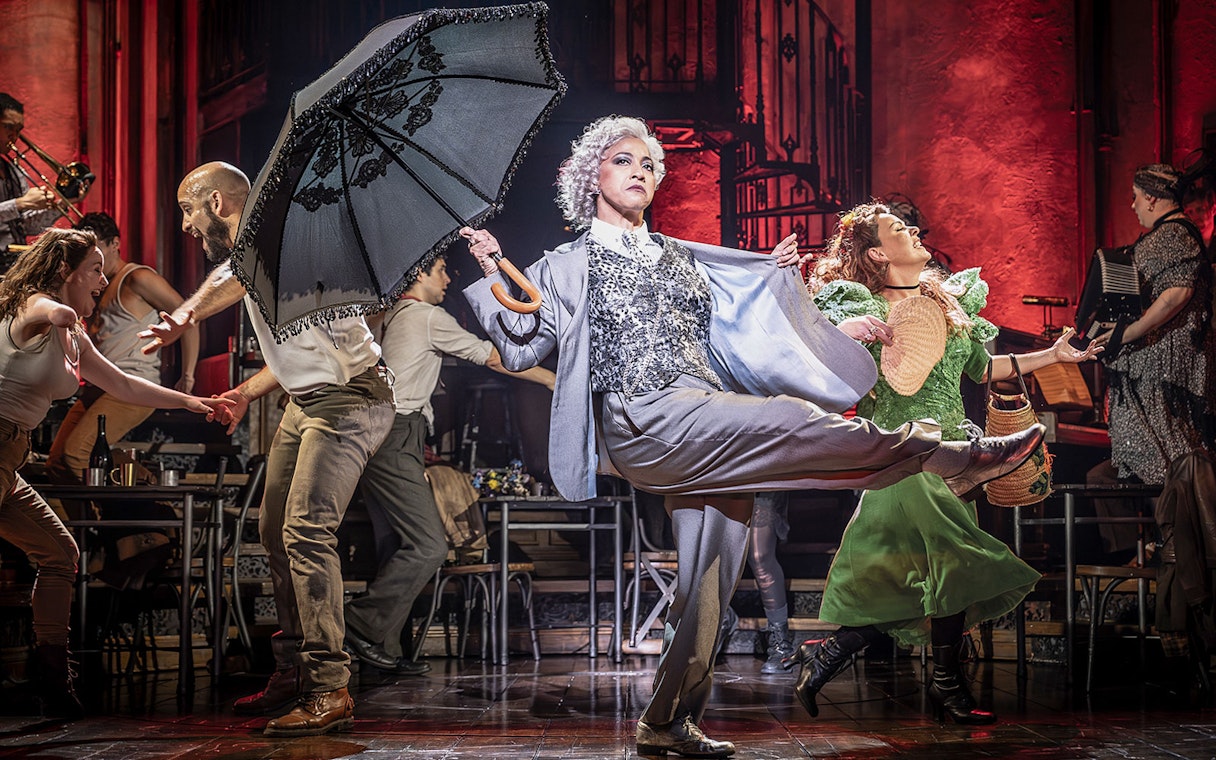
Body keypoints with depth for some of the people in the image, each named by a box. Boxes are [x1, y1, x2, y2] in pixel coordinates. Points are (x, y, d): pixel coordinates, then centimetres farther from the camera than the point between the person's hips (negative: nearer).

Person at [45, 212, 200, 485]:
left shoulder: (136, 278, -3)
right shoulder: (98, 287, 24)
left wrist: (187, 377, -9)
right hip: (96, 389, 9)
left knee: (75, 455, -24)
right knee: (55, 463, 1)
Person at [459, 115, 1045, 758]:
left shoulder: (680, 257, 25)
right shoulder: (571, 265, 10)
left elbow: (726, 325, 38)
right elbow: (521, 346, 2)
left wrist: (773, 271, 38)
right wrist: (494, 272, -8)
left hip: (711, 429, 6)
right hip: (647, 423, -6)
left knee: (710, 577, -1)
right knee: (790, 419, -22)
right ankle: (954, 458, -16)